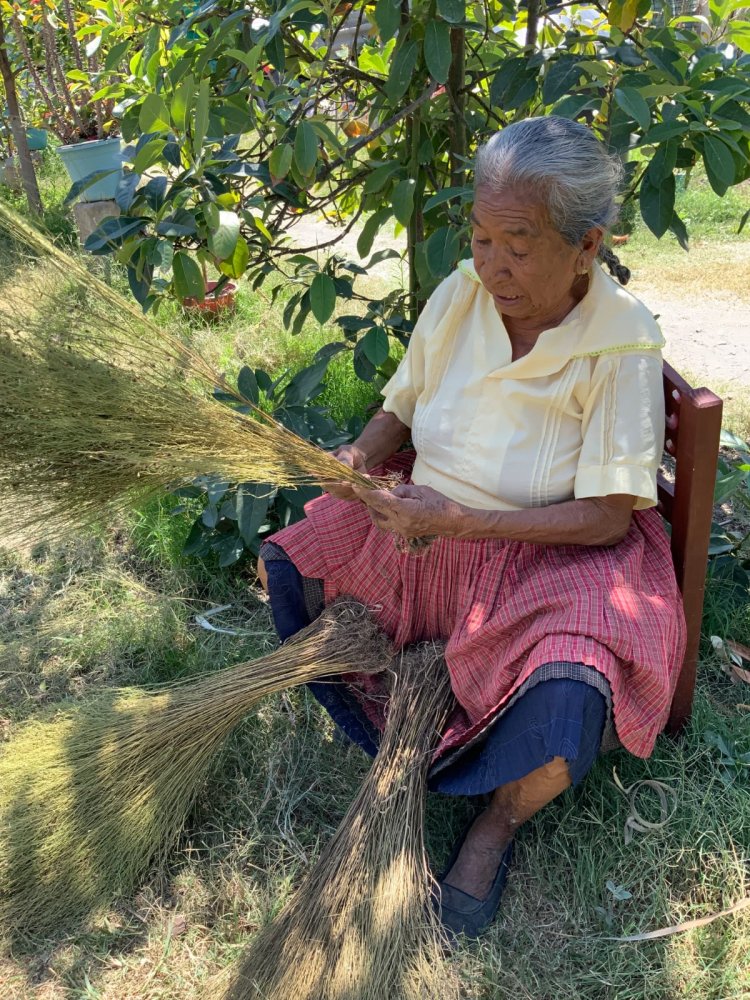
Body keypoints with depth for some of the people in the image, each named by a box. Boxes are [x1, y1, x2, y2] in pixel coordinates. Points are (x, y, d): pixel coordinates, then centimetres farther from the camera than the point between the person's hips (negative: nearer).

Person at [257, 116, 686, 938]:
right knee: (283, 565, -6)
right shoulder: (459, 294, -9)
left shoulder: (621, 344, -19)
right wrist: (360, 458, -17)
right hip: (427, 519, 5)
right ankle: (390, 725, 12)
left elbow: (606, 518, -20)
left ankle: (499, 820, 6)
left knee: (569, 705, -31)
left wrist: (457, 520, -27)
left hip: (556, 554, -4)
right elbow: (399, 409, 6)